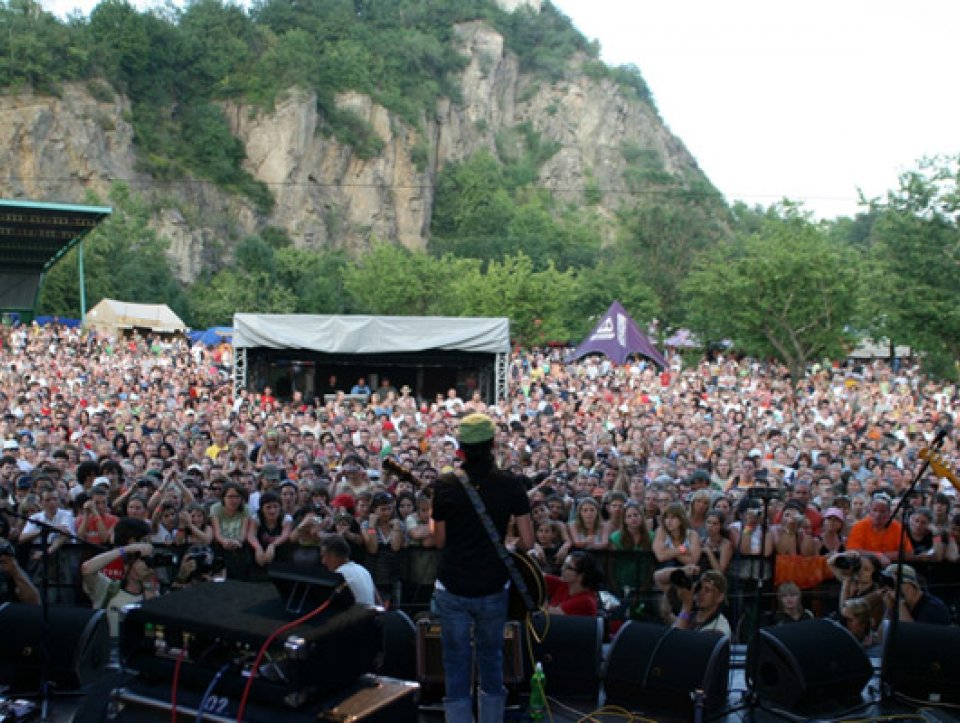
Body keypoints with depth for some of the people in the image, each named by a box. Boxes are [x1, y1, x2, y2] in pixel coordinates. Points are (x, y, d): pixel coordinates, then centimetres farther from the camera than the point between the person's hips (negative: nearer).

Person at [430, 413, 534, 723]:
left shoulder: (446, 485, -9)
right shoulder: (511, 484, -8)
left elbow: (439, 540, 0)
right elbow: (527, 541, -7)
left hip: (453, 589, -1)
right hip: (493, 588, 1)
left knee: (457, 665, 7)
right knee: (491, 661, 17)